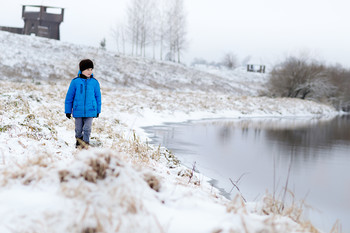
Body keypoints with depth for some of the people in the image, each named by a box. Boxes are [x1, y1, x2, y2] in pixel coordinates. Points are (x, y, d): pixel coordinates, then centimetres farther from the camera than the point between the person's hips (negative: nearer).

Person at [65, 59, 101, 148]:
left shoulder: (94, 82, 1)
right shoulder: (75, 81, -4)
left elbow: (98, 96, 11)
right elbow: (69, 96, 2)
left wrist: (98, 110, 14)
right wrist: (68, 110, 4)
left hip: (90, 111, 0)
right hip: (78, 111, 0)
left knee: (87, 129, -7)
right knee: (78, 129, 11)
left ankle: (85, 144, 1)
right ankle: (78, 143, 32)